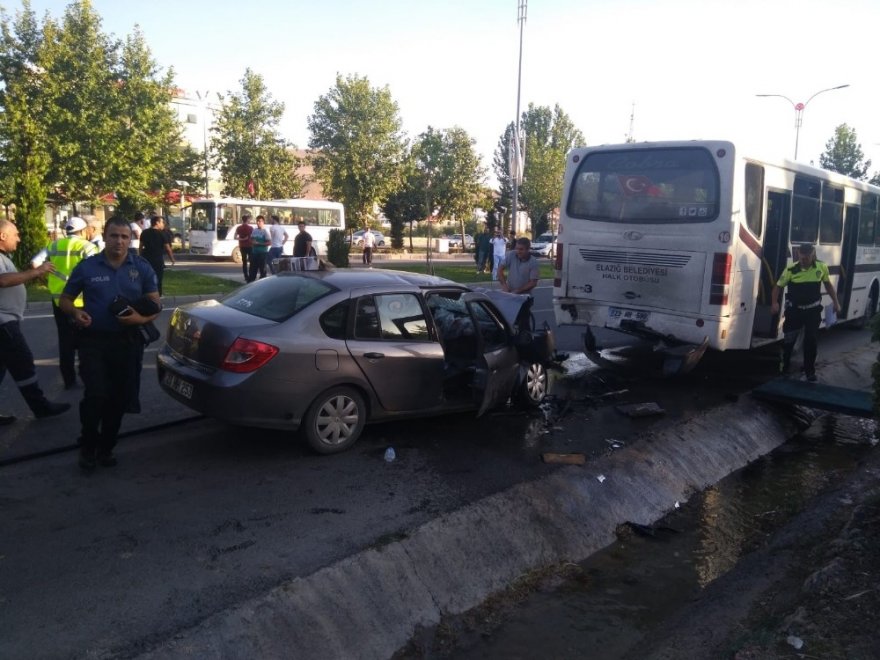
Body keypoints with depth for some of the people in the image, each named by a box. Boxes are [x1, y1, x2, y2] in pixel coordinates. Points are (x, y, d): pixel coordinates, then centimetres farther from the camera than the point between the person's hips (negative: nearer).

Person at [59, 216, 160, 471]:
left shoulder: (142, 268, 2)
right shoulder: (87, 267, 0)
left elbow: (156, 304, 2)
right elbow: (65, 300, 9)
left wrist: (141, 318, -20)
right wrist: (76, 312, -14)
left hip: (128, 342, 2)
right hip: (94, 341, -2)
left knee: (119, 399, 9)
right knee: (96, 396, -11)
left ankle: (106, 447, 27)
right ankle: (88, 446, 12)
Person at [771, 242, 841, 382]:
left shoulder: (822, 267, -7)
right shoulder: (791, 270, -14)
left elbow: (828, 285, 10)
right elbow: (778, 286, -5)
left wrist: (835, 302, 9)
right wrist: (774, 303, -20)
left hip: (813, 310, 1)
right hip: (794, 310, -1)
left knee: (811, 340, 2)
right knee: (789, 339, 7)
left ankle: (810, 371, 16)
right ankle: (785, 365, 30)